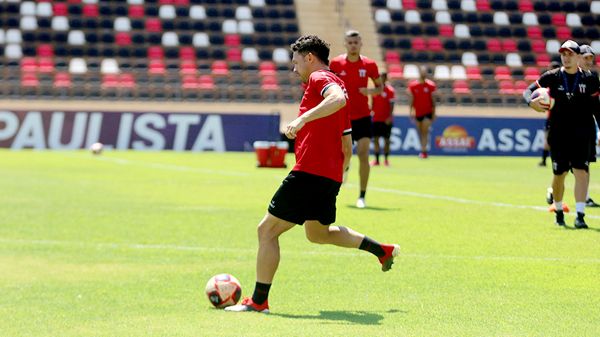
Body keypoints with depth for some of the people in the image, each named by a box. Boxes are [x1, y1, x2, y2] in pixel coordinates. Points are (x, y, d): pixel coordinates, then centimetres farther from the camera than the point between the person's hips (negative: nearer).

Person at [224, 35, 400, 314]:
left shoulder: (320, 79, -5)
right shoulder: (335, 85, 22)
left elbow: (339, 98, -31)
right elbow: (347, 148, 25)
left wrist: (303, 119, -35)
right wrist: (337, 177, 33)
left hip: (309, 172, -10)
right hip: (331, 175, 10)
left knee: (267, 230, -4)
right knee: (318, 233, 28)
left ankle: (259, 301, -3)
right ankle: (382, 250, 27)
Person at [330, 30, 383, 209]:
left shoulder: (369, 64, -3)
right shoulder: (336, 63, -2)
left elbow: (380, 86, 8)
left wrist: (371, 91, -12)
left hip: (363, 117, -1)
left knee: (363, 155, -11)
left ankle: (362, 196, -4)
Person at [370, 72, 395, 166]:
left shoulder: (390, 90, -6)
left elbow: (391, 105, -10)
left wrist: (390, 117, -18)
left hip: (386, 120, -4)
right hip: (376, 119, 4)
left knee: (386, 139, 2)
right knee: (375, 139, 1)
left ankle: (386, 159, 12)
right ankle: (376, 159, 6)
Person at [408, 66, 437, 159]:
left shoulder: (431, 85, -3)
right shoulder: (412, 85, -1)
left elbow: (433, 100, 1)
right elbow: (411, 99, 0)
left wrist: (434, 113, 1)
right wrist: (410, 112, -6)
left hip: (428, 112, -2)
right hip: (417, 112, 2)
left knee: (425, 132, -11)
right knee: (420, 132, 10)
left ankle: (423, 151, -15)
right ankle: (423, 150, 22)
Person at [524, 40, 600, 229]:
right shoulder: (552, 77, 2)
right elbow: (528, 91, 2)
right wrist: (531, 102, -21)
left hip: (582, 134, -1)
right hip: (558, 134, 1)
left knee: (581, 172, -13)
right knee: (559, 175, 7)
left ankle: (580, 215, -16)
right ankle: (558, 211, 29)